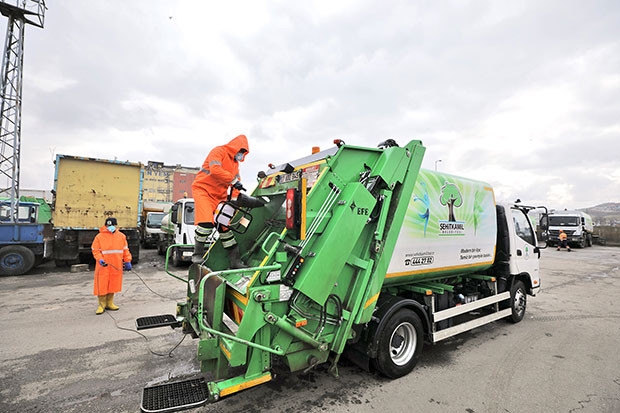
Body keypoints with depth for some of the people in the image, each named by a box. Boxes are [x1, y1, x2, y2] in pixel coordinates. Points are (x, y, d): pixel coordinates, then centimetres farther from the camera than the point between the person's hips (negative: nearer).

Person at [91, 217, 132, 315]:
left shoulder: (121, 236, 6)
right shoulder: (99, 237, -4)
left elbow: (125, 250, 10)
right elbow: (95, 250, -3)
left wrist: (127, 261, 5)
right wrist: (100, 260, -19)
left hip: (116, 266, 3)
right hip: (103, 266, -3)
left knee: (113, 284, 9)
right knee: (102, 285, 1)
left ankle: (109, 303, 23)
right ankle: (102, 305, 14)